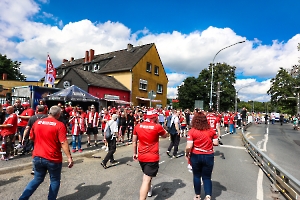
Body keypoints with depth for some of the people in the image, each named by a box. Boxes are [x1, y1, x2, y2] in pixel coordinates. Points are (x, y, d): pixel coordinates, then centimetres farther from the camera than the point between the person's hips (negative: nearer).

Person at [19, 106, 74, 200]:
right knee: (55, 180, 16)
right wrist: (69, 157, -18)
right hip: (53, 158, -5)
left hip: (37, 157, 5)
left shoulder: (37, 122, 2)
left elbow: (32, 137, 16)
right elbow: (64, 142, -21)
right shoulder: (59, 125, -15)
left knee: (37, 179, 25)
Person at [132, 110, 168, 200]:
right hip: (152, 157, -5)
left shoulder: (138, 126, -3)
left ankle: (149, 190, 52)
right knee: (146, 179, -2)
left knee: (147, 175, 29)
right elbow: (166, 135, 5)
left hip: (141, 156, 6)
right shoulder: (157, 127, -14)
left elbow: (134, 141, 4)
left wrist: (134, 153, 16)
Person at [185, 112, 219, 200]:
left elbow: (189, 147, -17)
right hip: (209, 156, 2)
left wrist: (187, 154, 0)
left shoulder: (192, 131, -14)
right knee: (207, 177, 18)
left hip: (196, 156, -1)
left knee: (196, 176, 19)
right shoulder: (211, 130, -5)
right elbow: (216, 143, -1)